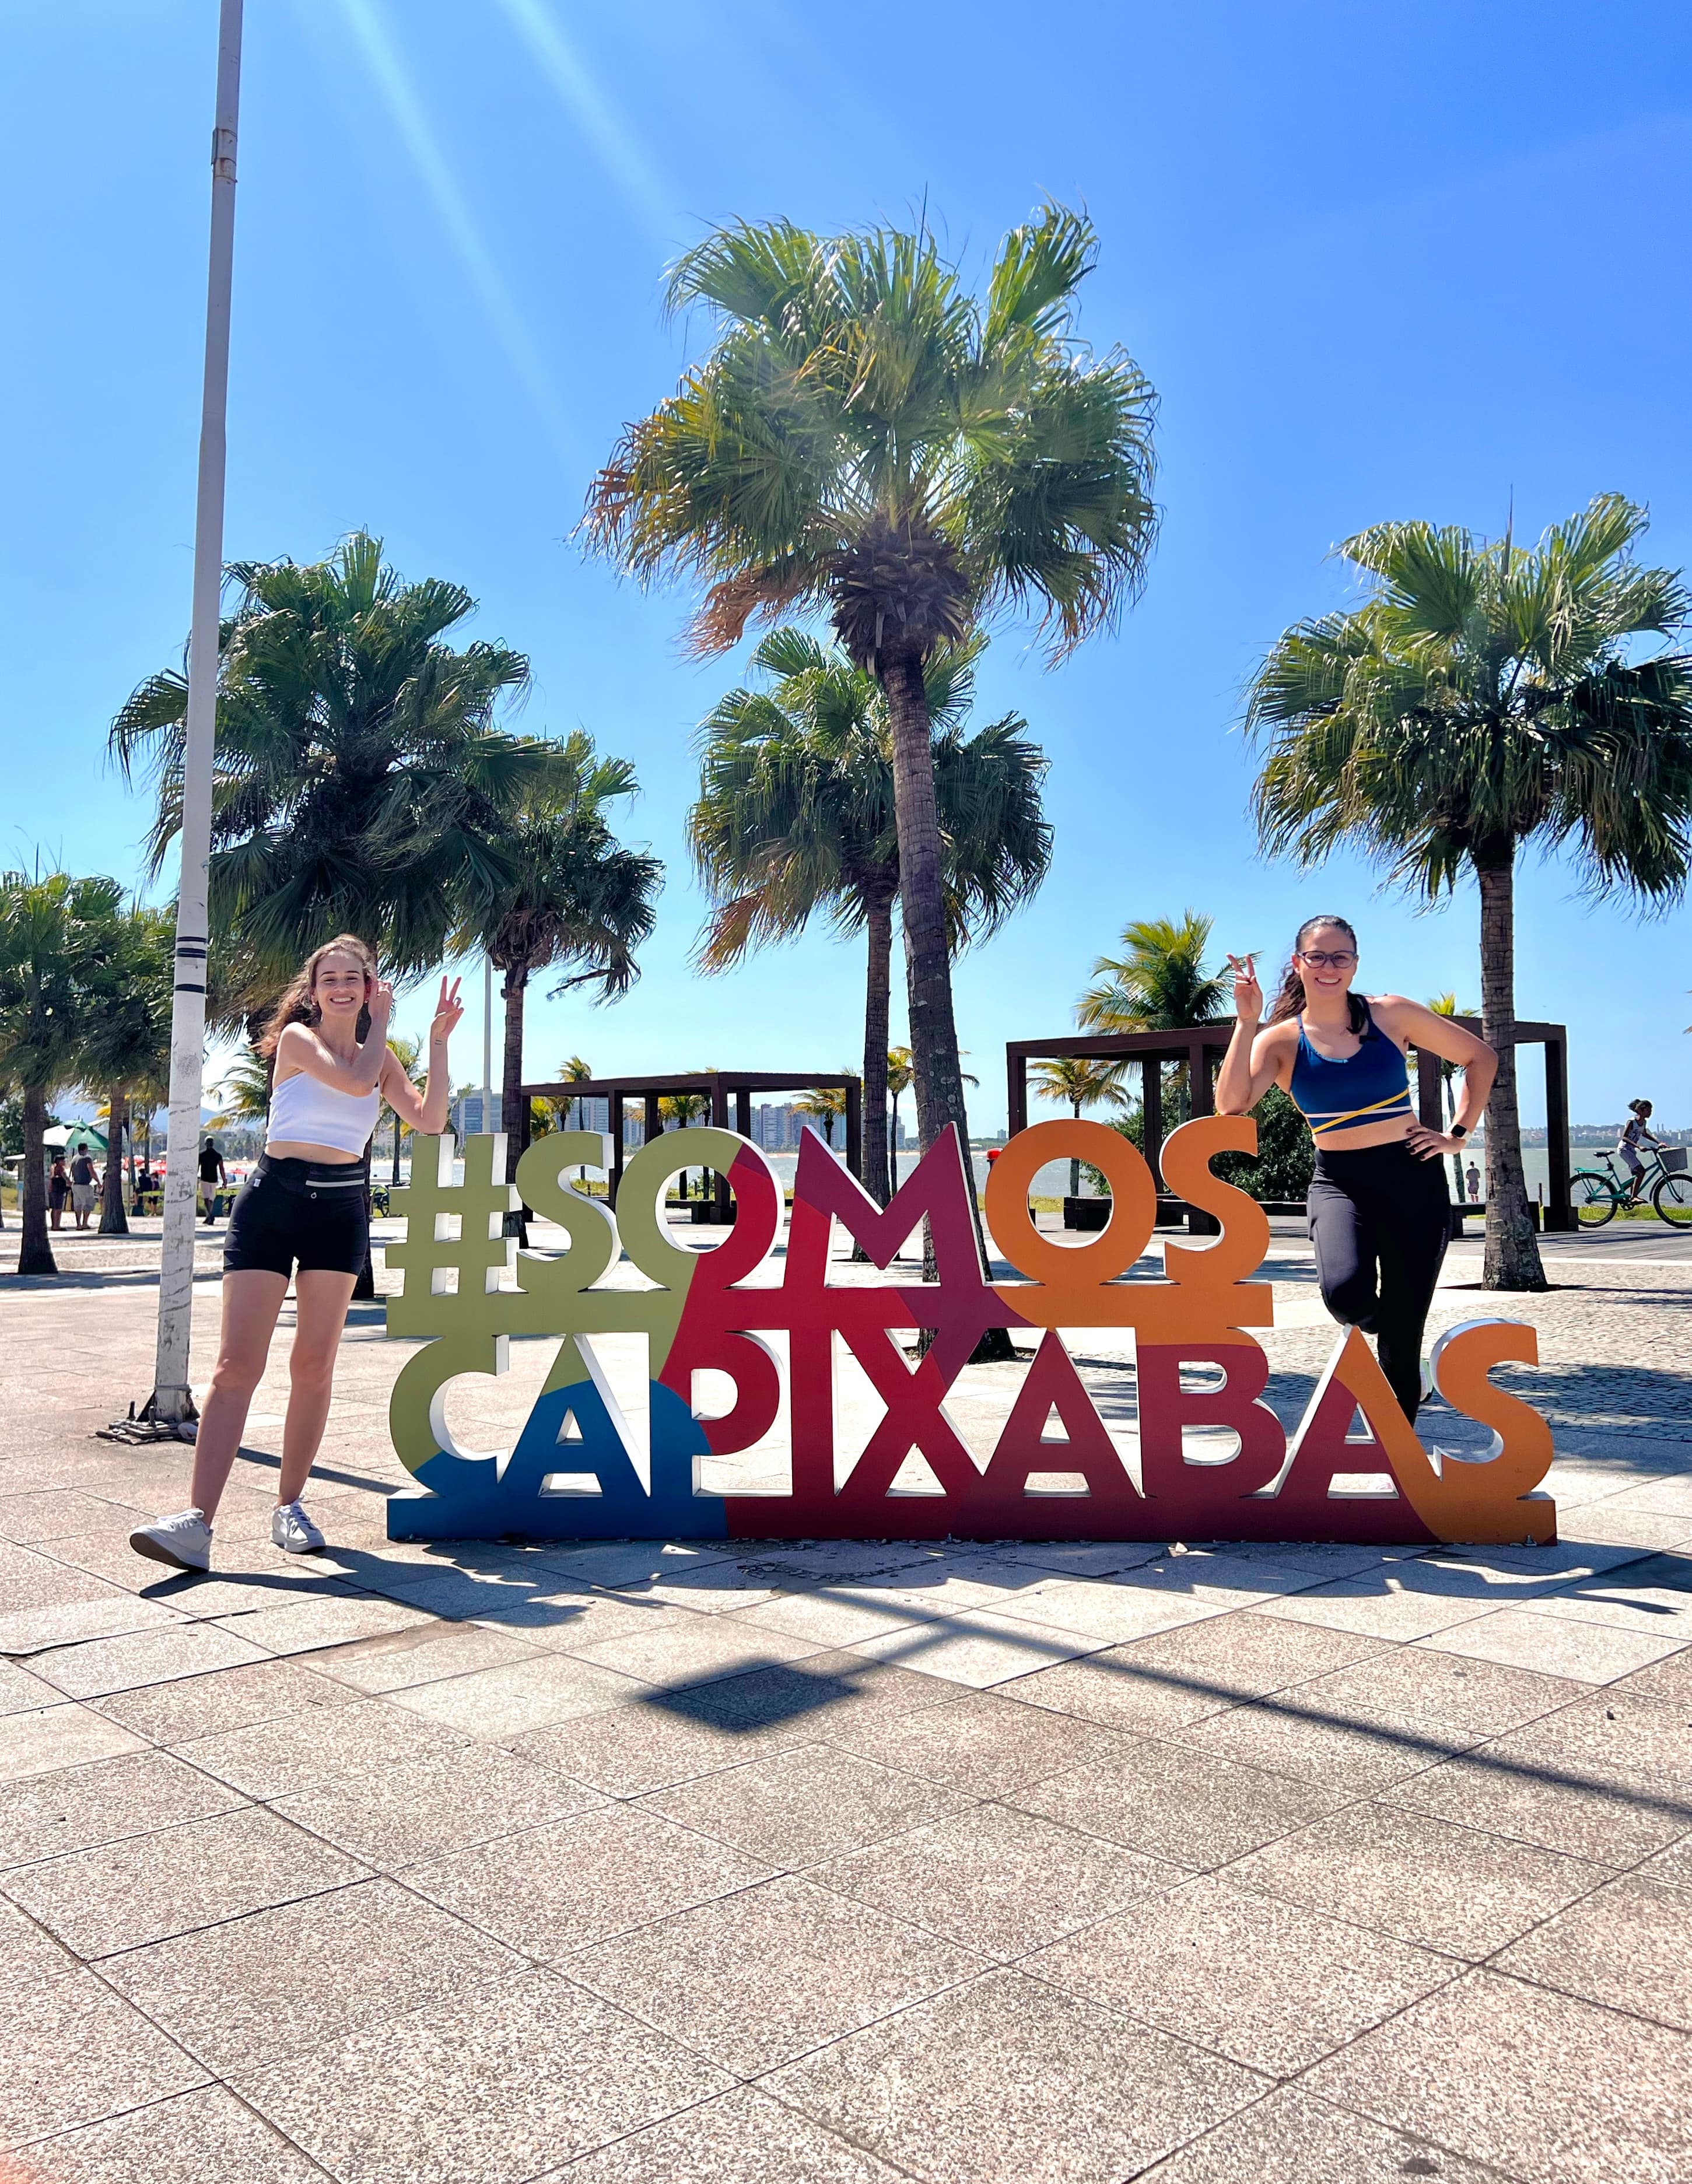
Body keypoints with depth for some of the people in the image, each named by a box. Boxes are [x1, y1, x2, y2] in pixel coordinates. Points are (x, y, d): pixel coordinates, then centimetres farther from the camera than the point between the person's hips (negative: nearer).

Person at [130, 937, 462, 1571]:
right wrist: (381, 1021, -3)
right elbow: (354, 1081, -18)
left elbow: (429, 1121, 0)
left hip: (341, 1211, 4)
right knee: (236, 1366, -10)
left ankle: (290, 1506, 15)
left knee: (314, 1366, 5)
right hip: (273, 1202, -4)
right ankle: (197, 1519, -15)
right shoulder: (297, 1037, 0)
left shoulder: (378, 1057, 13)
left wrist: (438, 1041, -3)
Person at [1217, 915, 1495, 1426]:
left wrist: (1459, 1134, 5)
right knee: (1345, 1291, -32)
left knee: (1402, 1341, 2)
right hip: (1340, 1183, -1)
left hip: (1414, 1181, 1)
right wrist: (1247, 1021, -20)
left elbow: (1480, 1057, 12)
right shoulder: (1281, 1039, 0)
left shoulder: (1391, 1014, 1)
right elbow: (1231, 1105, -18)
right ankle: (1374, 1324, 7)